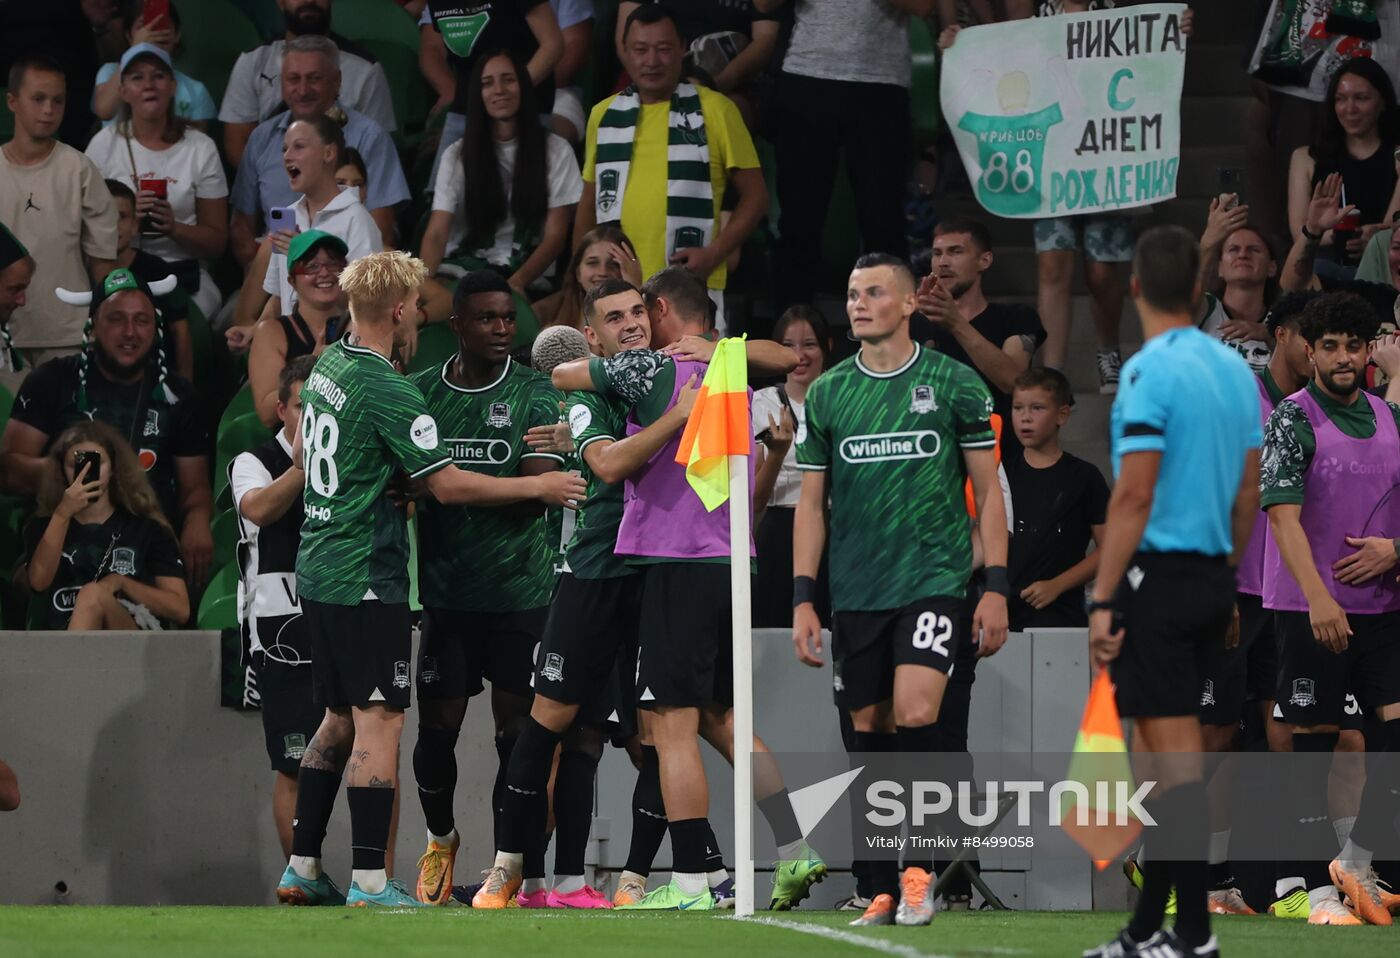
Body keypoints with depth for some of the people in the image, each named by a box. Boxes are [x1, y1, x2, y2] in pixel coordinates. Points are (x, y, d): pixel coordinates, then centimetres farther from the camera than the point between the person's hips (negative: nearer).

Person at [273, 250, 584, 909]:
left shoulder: (327, 366, 9)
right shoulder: (389, 392, -18)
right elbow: (449, 485, -16)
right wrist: (539, 486, -7)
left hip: (316, 571, 9)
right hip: (366, 579, -9)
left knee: (340, 718, 16)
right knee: (379, 719, -7)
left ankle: (302, 867, 18)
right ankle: (369, 883, -10)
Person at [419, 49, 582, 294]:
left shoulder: (555, 151, 6)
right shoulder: (458, 155, 8)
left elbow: (555, 235, 1)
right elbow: (436, 234, -2)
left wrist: (517, 282, -18)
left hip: (528, 275, -1)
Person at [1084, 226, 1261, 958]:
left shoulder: (1150, 372, -14)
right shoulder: (1235, 369, 9)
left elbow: (1133, 495, -18)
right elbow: (1248, 490, 14)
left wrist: (1103, 599, -16)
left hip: (1159, 575, -8)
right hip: (1214, 577, 8)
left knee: (1175, 759, -6)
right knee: (1160, 756, 13)